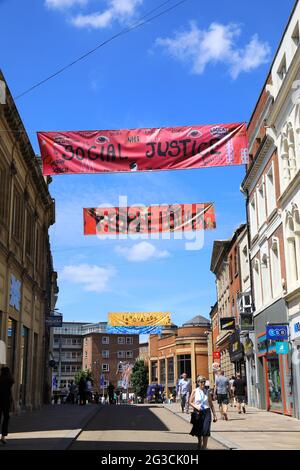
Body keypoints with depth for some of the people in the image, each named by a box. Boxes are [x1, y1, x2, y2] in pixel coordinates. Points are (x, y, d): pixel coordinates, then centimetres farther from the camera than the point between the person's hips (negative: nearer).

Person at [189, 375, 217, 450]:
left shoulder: (207, 392, 4)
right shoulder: (195, 391, -1)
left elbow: (211, 404, 10)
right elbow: (190, 402, 3)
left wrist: (214, 415, 9)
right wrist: (196, 407, -15)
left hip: (206, 412, 0)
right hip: (197, 412, 0)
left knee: (206, 431, -12)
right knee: (198, 431, 12)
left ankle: (204, 447, -5)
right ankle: (199, 442, 41)